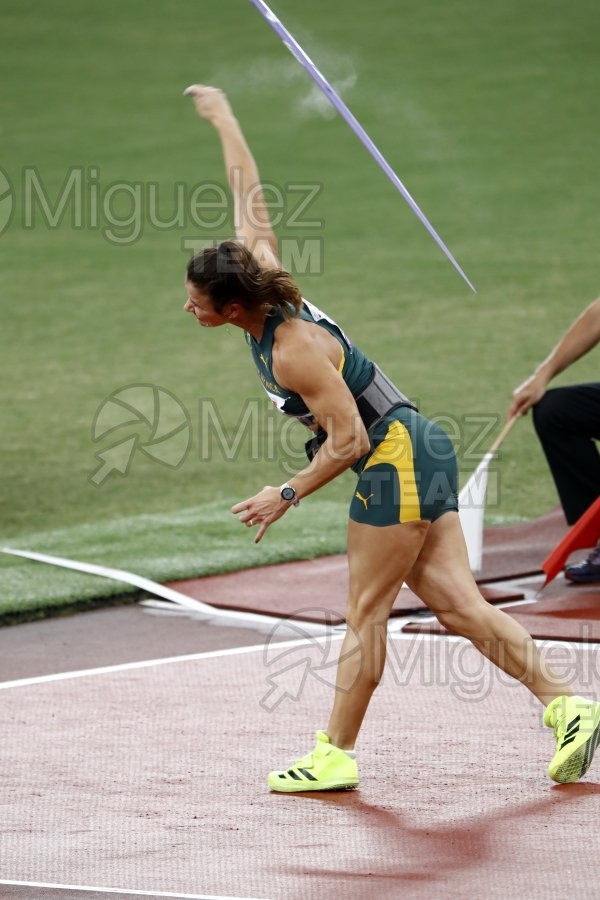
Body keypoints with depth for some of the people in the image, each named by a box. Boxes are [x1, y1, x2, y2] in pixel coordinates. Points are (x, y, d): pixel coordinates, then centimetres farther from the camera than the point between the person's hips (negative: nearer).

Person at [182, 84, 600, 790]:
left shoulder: (292, 353, -24)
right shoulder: (259, 274, 0)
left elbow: (348, 439, -22)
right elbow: (249, 197, 14)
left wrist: (287, 495, -13)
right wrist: (222, 118, 24)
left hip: (397, 461, -9)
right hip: (413, 457, 9)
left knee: (365, 614, -2)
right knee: (457, 605, 4)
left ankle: (336, 757, 4)